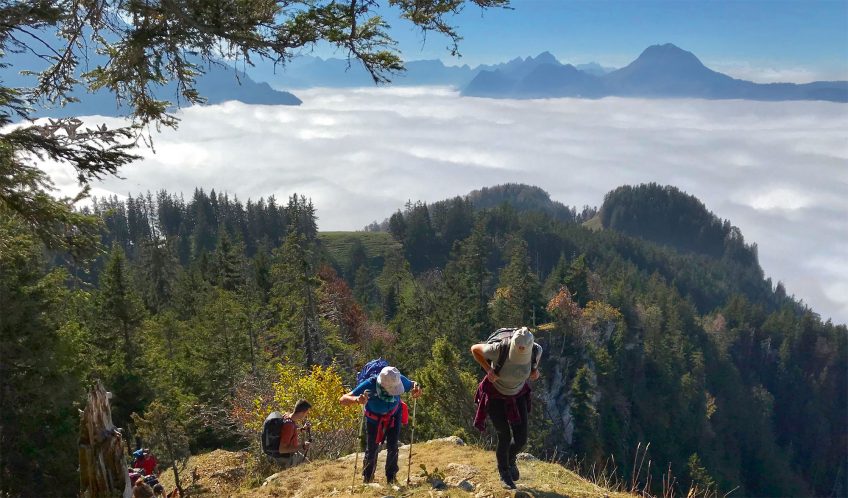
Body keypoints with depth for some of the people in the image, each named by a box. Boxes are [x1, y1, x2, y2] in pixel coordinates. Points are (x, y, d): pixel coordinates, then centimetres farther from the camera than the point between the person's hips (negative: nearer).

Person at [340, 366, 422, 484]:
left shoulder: (399, 380, -34)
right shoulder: (369, 385, -41)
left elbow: (412, 385, -10)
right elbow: (343, 400, -41)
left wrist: (417, 389, -35)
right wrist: (357, 399, -63)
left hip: (394, 415, 1)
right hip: (374, 417, -1)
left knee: (392, 446, -7)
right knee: (372, 449, 5)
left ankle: (391, 477, 16)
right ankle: (367, 477, 33)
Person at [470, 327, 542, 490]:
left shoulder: (536, 350, -27)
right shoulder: (499, 349, -37)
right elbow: (474, 349, -17)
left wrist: (535, 370, -17)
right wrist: (488, 370, -25)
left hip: (517, 395, 3)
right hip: (494, 395, -3)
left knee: (521, 439, 2)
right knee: (505, 438, 1)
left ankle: (511, 459, 39)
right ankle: (504, 472, 32)